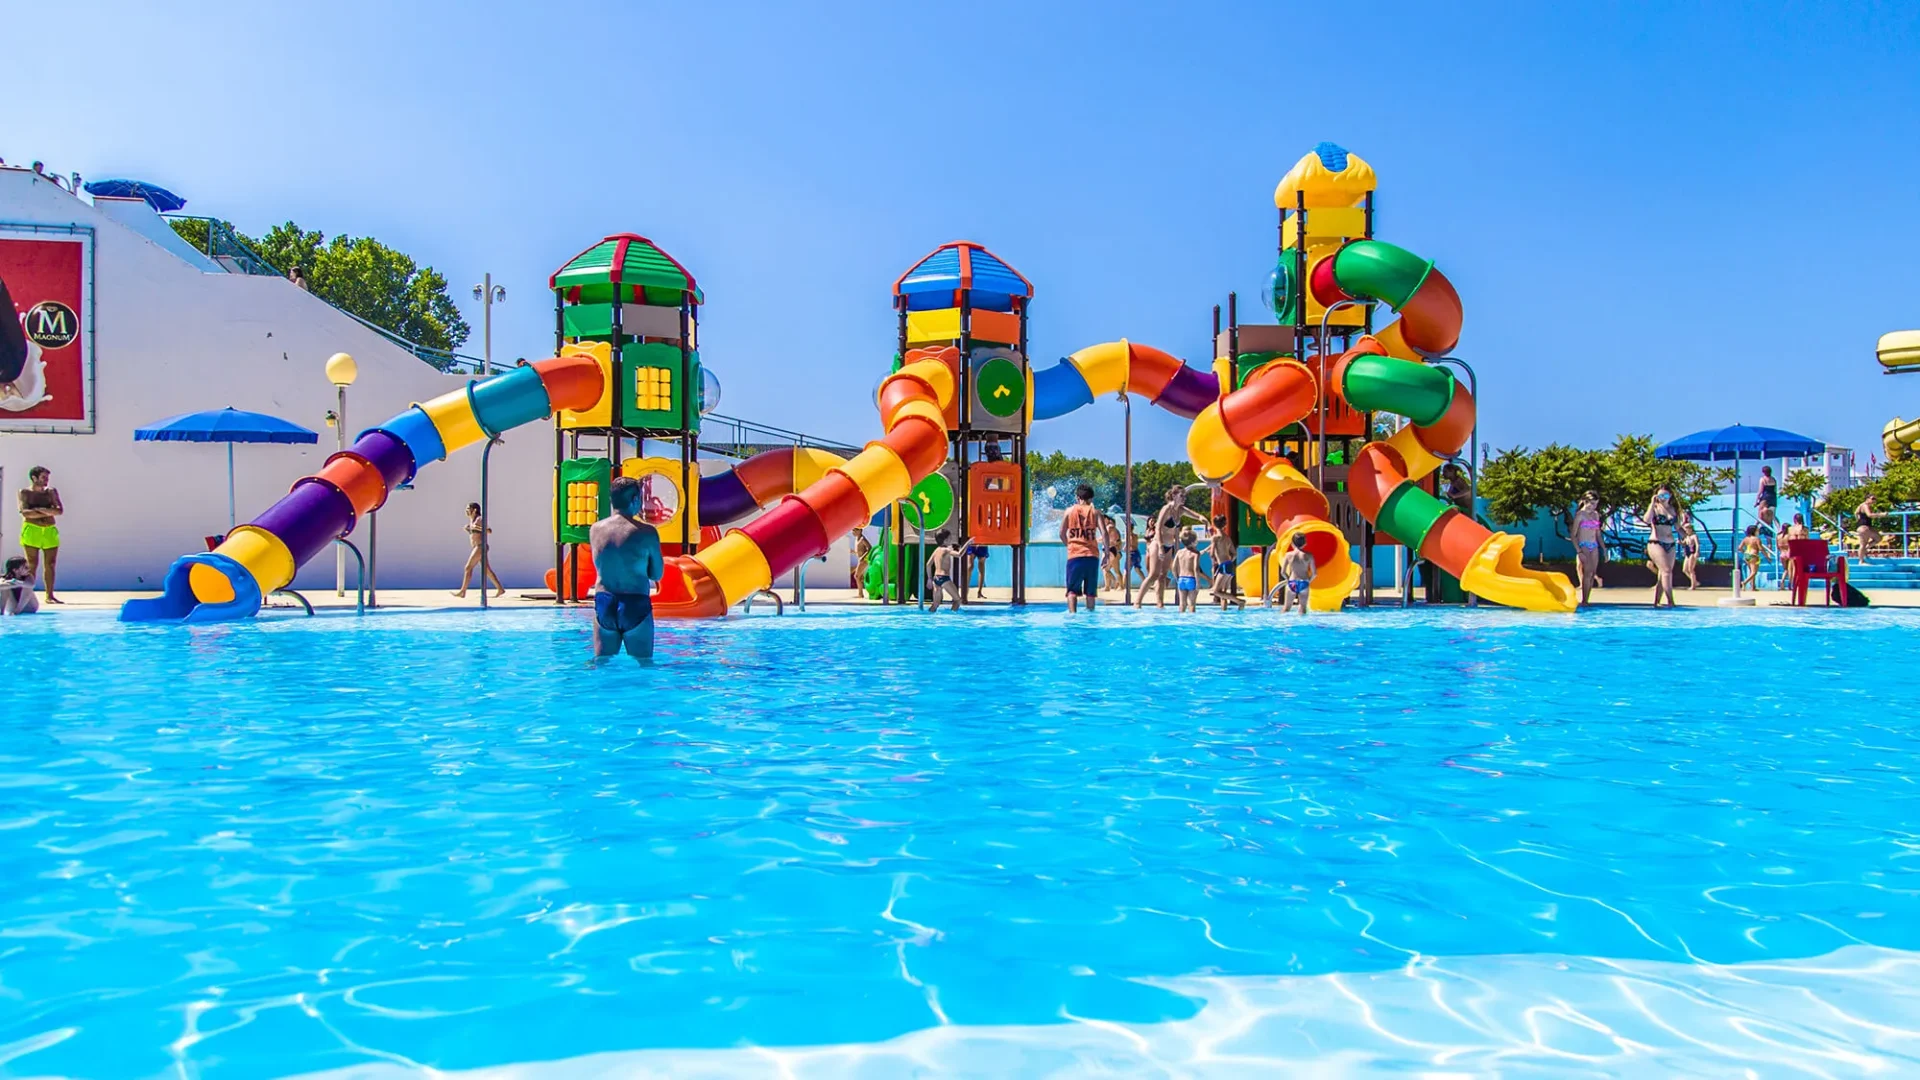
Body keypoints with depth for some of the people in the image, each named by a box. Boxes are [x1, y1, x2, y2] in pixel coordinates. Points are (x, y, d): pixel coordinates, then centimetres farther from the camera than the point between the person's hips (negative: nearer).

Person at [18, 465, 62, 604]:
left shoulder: (52, 492, 12)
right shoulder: (24, 492, 4)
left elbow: (60, 510, -1)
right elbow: (24, 512, -10)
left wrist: (39, 509, -12)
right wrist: (48, 512, -8)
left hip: (50, 531, 3)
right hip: (31, 530, -3)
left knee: (50, 564, 1)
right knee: (32, 565, -6)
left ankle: (50, 595, 7)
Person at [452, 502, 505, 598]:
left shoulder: (479, 519, -10)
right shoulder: (472, 520, 17)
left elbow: (489, 530, -16)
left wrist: (478, 528, -27)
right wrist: (467, 529, 10)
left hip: (480, 547, -10)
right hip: (478, 548, 10)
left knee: (468, 568, -7)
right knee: (487, 571, 9)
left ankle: (462, 591, -3)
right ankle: (500, 589, 9)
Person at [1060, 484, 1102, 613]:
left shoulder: (1069, 511, 5)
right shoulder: (1095, 512, 4)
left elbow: (1062, 533, 6)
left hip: (1074, 555, -1)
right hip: (1092, 555, 1)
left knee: (1072, 589, -1)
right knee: (1090, 590, 12)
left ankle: (1072, 613, -18)